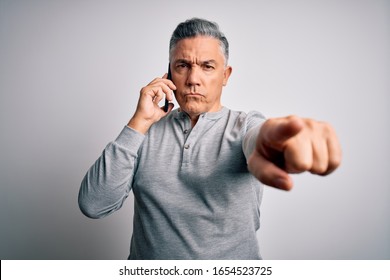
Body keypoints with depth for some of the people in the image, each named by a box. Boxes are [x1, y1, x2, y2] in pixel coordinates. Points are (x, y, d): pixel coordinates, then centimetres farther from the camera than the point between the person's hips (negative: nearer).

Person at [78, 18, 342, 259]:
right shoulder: (146, 130, -1)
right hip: (149, 264, 1)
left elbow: (258, 136, -27)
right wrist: (139, 122, -15)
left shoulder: (246, 126, -4)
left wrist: (271, 135, -48)